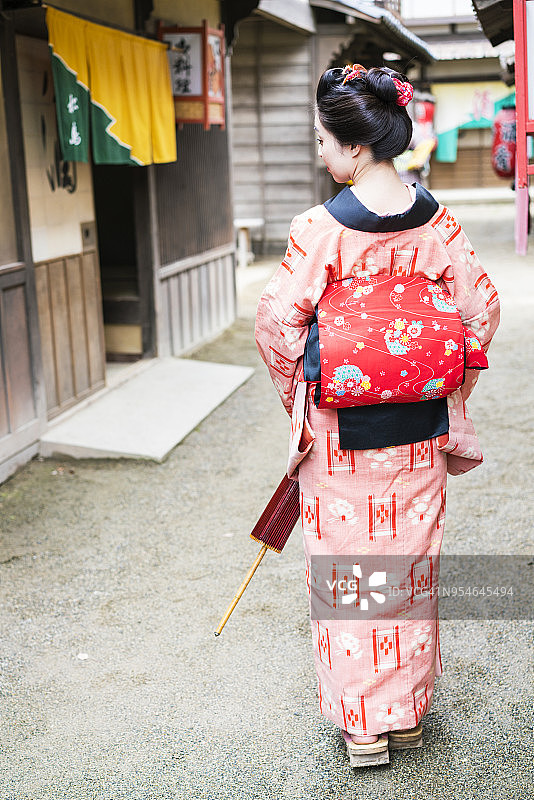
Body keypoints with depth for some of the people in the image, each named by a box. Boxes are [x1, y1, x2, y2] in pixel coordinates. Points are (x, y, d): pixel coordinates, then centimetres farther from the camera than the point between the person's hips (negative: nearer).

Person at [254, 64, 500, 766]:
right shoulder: (435, 220, -3)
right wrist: (450, 397, 12)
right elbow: (482, 310, 1)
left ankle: (362, 721, 22)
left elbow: (277, 322, -15)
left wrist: (296, 396, 3)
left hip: (339, 431, -4)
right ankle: (408, 710, 33)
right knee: (412, 562, 17)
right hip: (418, 430, 5)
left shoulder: (322, 228, -17)